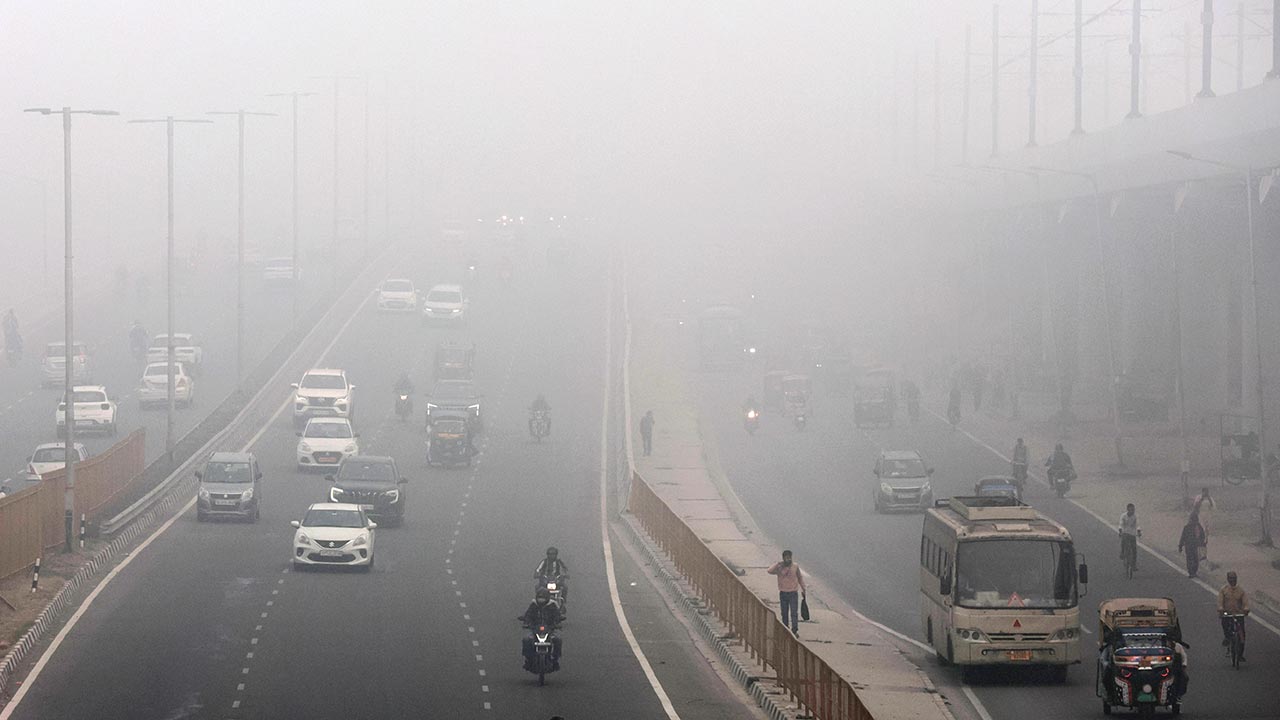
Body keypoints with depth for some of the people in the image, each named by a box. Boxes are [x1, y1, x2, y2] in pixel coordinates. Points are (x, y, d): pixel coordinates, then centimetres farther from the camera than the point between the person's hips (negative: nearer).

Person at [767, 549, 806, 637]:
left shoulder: (795, 567, -1)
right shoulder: (779, 567, -4)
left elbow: (800, 577, 13)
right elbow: (769, 571, -21)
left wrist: (803, 589, 16)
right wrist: (778, 563, -21)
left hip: (793, 593, -1)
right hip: (783, 593, 1)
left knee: (794, 613, -9)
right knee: (784, 613, 8)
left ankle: (795, 630, -9)